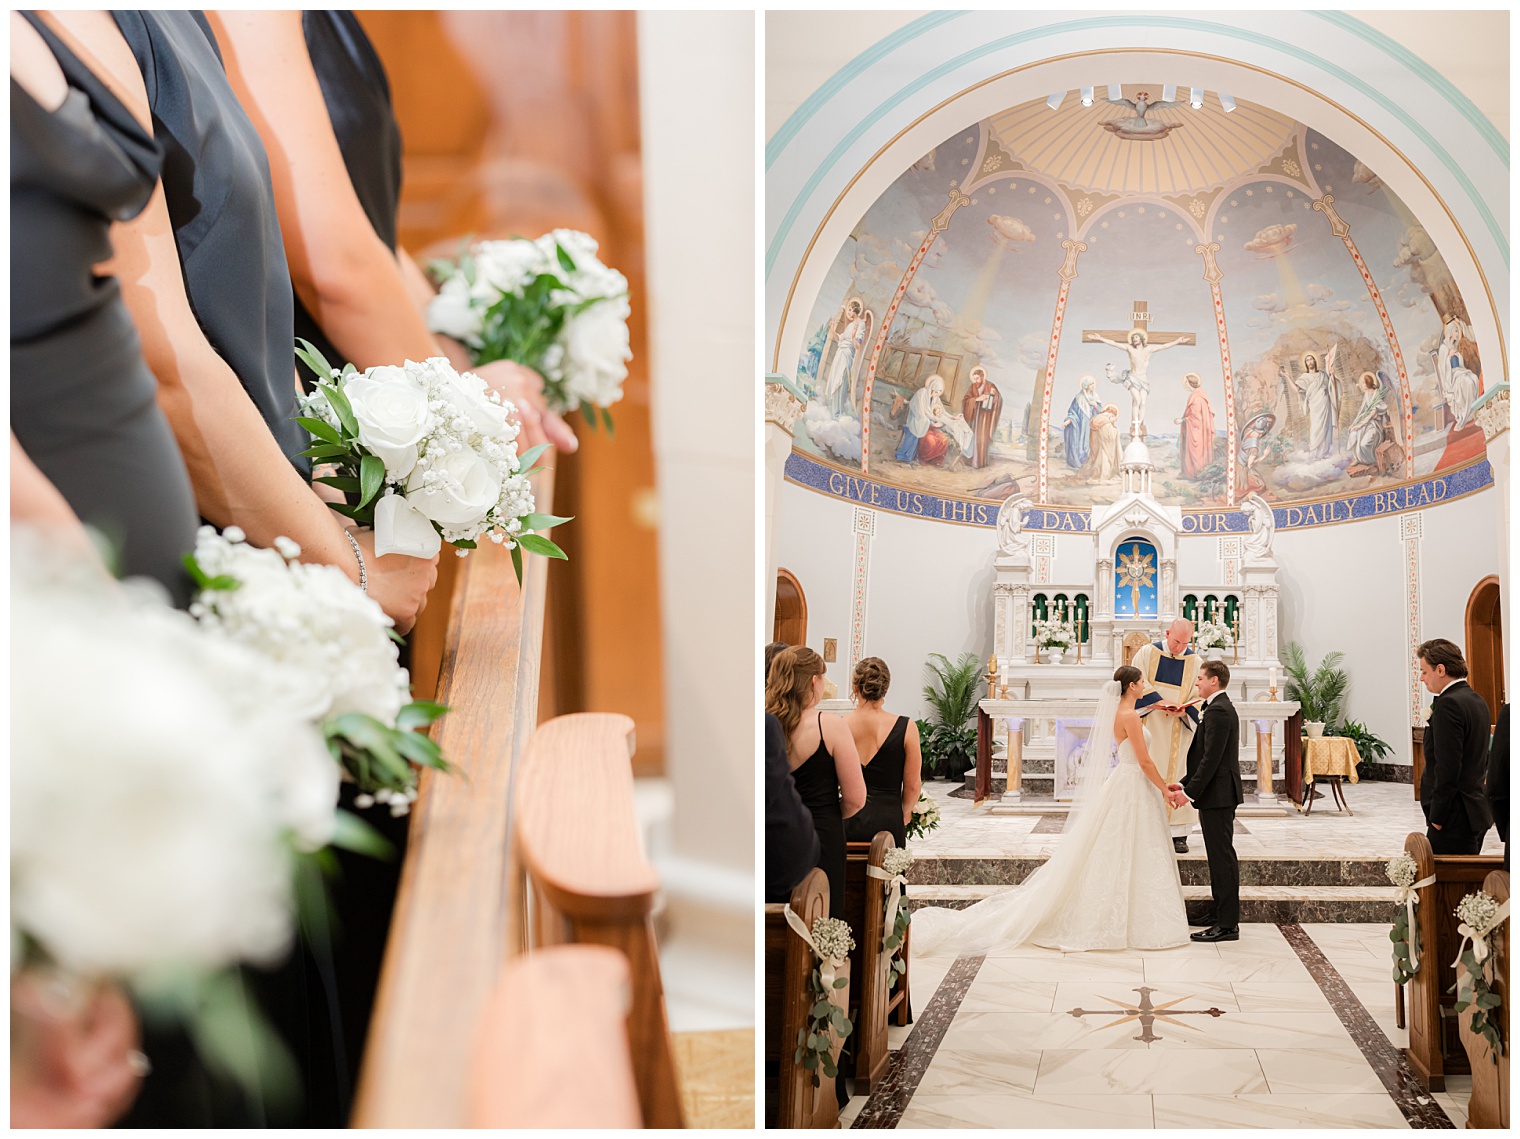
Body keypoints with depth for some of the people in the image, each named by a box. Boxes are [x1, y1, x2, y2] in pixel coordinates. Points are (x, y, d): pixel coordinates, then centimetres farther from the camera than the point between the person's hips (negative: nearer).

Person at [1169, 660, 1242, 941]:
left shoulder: (1218, 712, -16)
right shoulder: (1221, 708, 17)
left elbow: (1211, 759, -22)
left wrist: (1190, 792, -19)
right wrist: (1185, 783, 14)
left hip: (1217, 796, -11)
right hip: (1219, 795, 11)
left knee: (1222, 860, -6)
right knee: (1220, 859, 12)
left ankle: (1227, 925, -3)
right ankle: (1224, 920, 17)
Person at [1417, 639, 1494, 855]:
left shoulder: (1448, 704, -17)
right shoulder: (1477, 701, 15)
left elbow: (1447, 768, -22)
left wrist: (1437, 817, -16)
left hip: (1455, 820, -10)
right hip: (1477, 812, 10)